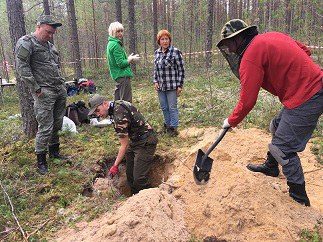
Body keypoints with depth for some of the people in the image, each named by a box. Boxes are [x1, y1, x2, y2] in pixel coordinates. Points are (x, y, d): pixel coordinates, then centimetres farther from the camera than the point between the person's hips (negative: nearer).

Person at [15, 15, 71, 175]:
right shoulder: (26, 43, -5)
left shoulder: (50, 45, 19)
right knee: (45, 127, -6)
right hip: (44, 93, -8)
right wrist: (36, 89, -15)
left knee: (57, 124, 14)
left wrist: (61, 82, 15)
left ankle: (54, 151, 31)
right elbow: (22, 68, -13)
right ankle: (41, 161, 7)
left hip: (60, 91, 8)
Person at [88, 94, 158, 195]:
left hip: (145, 143, -10)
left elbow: (124, 145, -21)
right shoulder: (115, 105, 1)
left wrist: (115, 166, -13)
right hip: (134, 141, 10)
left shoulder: (120, 115, -28)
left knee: (139, 179, -11)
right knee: (130, 175, 13)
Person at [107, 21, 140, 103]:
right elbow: (121, 63, -19)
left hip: (117, 76, 10)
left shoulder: (111, 43, 16)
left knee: (118, 101, 17)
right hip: (123, 75, -10)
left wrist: (129, 58, 8)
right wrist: (131, 59, -5)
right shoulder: (115, 45, -15)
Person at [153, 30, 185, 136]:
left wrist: (180, 85, -10)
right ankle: (167, 125, 31)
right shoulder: (157, 52, 9)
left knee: (172, 107, 2)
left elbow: (181, 69, -7)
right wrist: (155, 81, 7)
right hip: (160, 86, 6)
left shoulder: (175, 52, -8)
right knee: (164, 107, 14)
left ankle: (174, 127, 15)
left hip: (172, 86, -5)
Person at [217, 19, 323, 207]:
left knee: (283, 148, -2)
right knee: (277, 127, 25)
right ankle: (270, 167, 45)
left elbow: (247, 101, -16)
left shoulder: (250, 56, -16)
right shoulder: (273, 36, 11)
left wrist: (231, 121, -1)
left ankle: (299, 198, 12)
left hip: (305, 98, -10)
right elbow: (305, 50, 19)